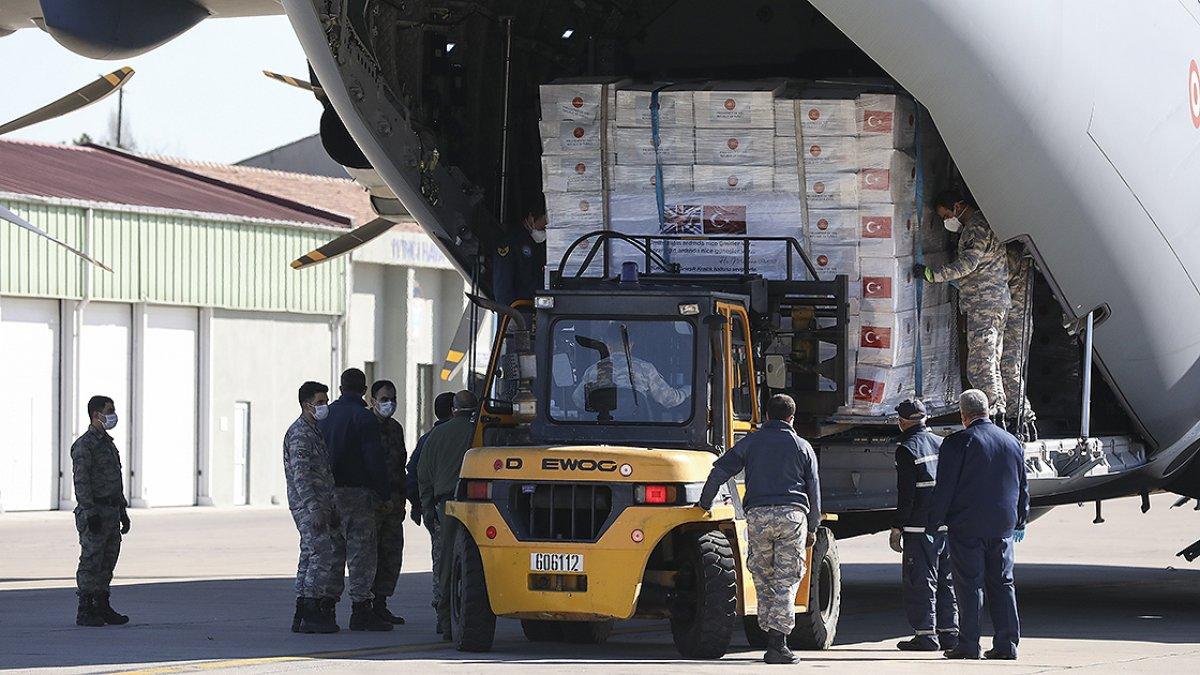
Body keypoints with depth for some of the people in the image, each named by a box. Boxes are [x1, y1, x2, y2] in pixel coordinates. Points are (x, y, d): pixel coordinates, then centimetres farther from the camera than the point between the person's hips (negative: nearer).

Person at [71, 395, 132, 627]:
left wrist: (123, 511, 22)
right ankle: (85, 611, -6)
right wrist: (90, 513, -23)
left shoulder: (108, 443, 19)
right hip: (94, 513, -9)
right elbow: (81, 481, -17)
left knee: (108, 562, 10)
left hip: (111, 511, 9)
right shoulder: (83, 445, -11)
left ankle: (102, 607, 16)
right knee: (91, 561, -8)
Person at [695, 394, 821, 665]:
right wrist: (812, 528, 22)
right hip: (793, 514, -1)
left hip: (758, 514, 1)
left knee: (763, 578, 11)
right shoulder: (802, 447, 12)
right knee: (786, 581, -2)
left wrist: (705, 503, 18)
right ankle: (778, 642, -12)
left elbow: (720, 471, 5)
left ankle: (771, 637, 7)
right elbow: (814, 490, 14)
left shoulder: (751, 442, 11)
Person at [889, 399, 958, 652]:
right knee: (946, 581, 13)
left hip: (920, 527, -7)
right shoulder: (942, 444, 12)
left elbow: (906, 495, -12)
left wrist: (897, 529, -8)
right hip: (948, 526, 7)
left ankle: (926, 634, -4)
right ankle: (949, 632, 14)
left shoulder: (907, 448, -8)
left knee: (920, 582, -2)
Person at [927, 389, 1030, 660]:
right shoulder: (1013, 443, 10)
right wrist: (1020, 522, 27)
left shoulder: (958, 443, -9)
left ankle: (969, 644, -2)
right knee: (1002, 582, 10)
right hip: (1003, 526, 5)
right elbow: (1023, 488, 17)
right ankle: (1007, 643, 7)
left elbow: (944, 488, -11)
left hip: (967, 526, -5)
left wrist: (933, 525, -5)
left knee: (969, 584, -2)